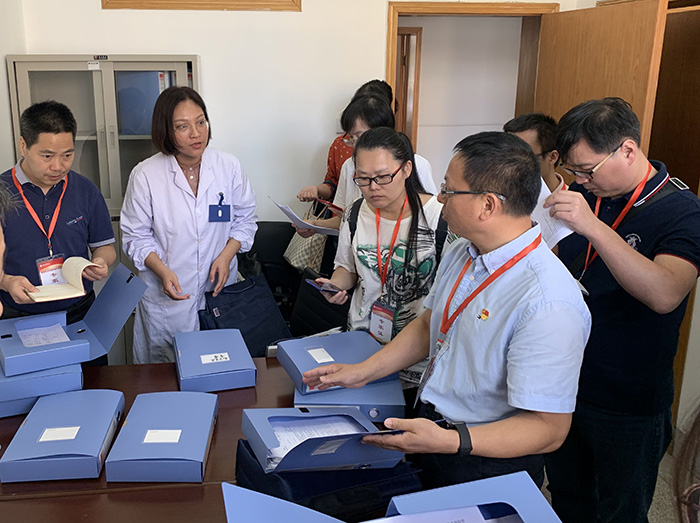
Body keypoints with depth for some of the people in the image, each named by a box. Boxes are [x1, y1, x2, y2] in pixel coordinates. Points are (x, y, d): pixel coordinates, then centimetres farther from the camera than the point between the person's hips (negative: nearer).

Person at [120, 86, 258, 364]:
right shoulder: (145, 175, -9)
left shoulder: (229, 166, -4)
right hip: (167, 299, -1)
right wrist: (162, 271, -18)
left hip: (219, 291, 2)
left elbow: (245, 219, 7)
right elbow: (137, 236, -2)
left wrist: (226, 255, -10)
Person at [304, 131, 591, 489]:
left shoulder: (547, 304, -27)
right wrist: (362, 372, 9)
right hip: (429, 427, 7)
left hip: (487, 465, -7)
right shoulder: (459, 253, 2)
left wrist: (449, 442, -34)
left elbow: (549, 429, -24)